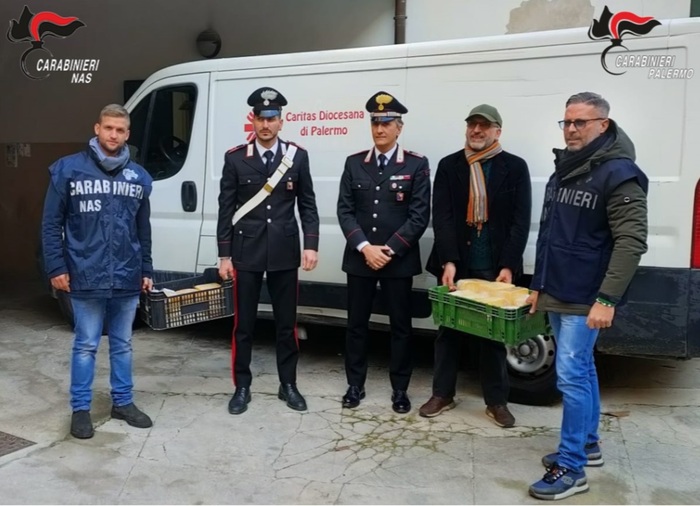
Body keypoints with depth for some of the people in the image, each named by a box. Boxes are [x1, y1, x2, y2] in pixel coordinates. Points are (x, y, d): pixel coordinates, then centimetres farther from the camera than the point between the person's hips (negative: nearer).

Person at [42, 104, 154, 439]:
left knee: (122, 344, 14)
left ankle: (123, 402, 28)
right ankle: (80, 408, 21)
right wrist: (56, 267, -6)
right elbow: (51, 223, -1)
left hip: (127, 278, 3)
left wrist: (146, 270, 13)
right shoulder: (68, 169, -2)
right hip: (86, 278, -3)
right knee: (86, 345, 6)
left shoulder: (139, 176, 8)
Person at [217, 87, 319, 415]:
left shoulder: (297, 156, 3)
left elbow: (307, 205, 5)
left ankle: (288, 385, 24)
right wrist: (224, 255, -2)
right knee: (243, 324, 7)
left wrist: (311, 245, -5)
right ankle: (242, 387, 20)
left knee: (286, 323, 9)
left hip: (285, 252, 1)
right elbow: (226, 209, 1)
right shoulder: (235, 158, 1)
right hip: (246, 253, -1)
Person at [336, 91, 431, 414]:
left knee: (400, 326, 6)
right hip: (359, 259, 2)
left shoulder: (417, 165, -1)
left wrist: (390, 250, -13)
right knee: (356, 324, 9)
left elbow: (420, 215, -6)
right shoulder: (354, 163, 6)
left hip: (399, 260, -2)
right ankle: (355, 385, 23)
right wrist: (365, 248, -11)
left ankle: (400, 389, 20)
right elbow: (345, 211, 2)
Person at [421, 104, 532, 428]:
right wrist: (448, 261, -15)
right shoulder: (448, 166, 5)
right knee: (448, 330, 10)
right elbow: (441, 217, -4)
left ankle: (496, 401, 21)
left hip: (495, 267, -1)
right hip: (455, 264, 1)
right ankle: (442, 394, 24)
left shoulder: (515, 167, 3)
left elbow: (520, 221, -2)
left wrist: (508, 266, -11)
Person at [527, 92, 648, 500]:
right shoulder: (564, 170, 12)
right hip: (556, 294, 8)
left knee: (571, 375, -7)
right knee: (582, 369, 17)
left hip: (587, 299, -8)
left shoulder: (619, 174, -14)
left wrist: (608, 298, -24)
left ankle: (571, 468, 4)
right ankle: (588, 444, 31)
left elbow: (632, 242, -19)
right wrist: (538, 285, 18)